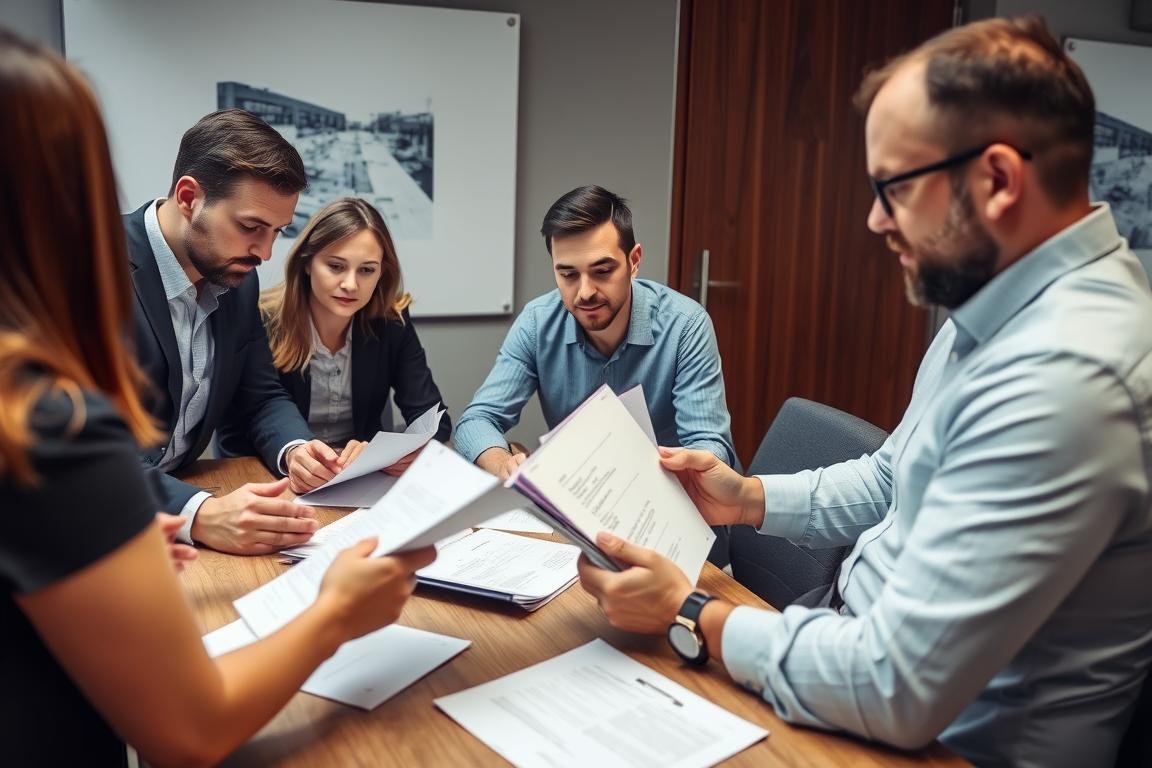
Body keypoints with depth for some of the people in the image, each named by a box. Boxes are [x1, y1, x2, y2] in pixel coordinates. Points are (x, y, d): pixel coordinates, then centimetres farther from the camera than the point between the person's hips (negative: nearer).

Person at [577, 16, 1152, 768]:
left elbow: (896, 692, -30)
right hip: (876, 646, 8)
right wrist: (750, 498, 3)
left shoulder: (1062, 376, -30)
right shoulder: (1005, 312, 3)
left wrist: (691, 618, -17)